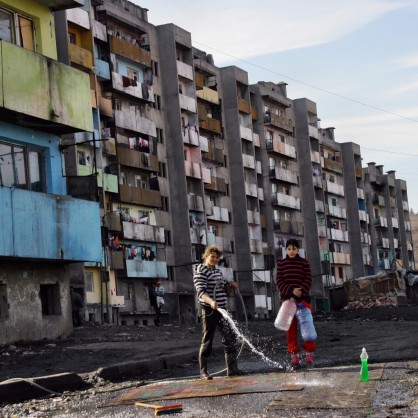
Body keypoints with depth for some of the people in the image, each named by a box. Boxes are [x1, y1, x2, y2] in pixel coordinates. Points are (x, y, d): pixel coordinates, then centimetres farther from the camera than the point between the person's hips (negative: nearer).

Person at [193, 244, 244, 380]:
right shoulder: (200, 271, -10)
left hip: (222, 309, 8)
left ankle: (232, 368, 15)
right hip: (209, 310, -8)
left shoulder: (218, 271, 15)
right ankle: (203, 371, 5)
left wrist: (230, 284, 20)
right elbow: (201, 292, -25)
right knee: (207, 340, -2)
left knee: (230, 337, 7)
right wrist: (211, 301, -39)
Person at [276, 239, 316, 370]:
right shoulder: (281, 264, 5)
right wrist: (291, 290, -15)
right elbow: (279, 281, -1)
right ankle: (294, 357, 7)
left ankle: (309, 355, 6)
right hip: (287, 298, 1)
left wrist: (301, 291, -17)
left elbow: (308, 279, -2)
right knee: (290, 328, 3)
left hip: (303, 297, -1)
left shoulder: (304, 262, 3)